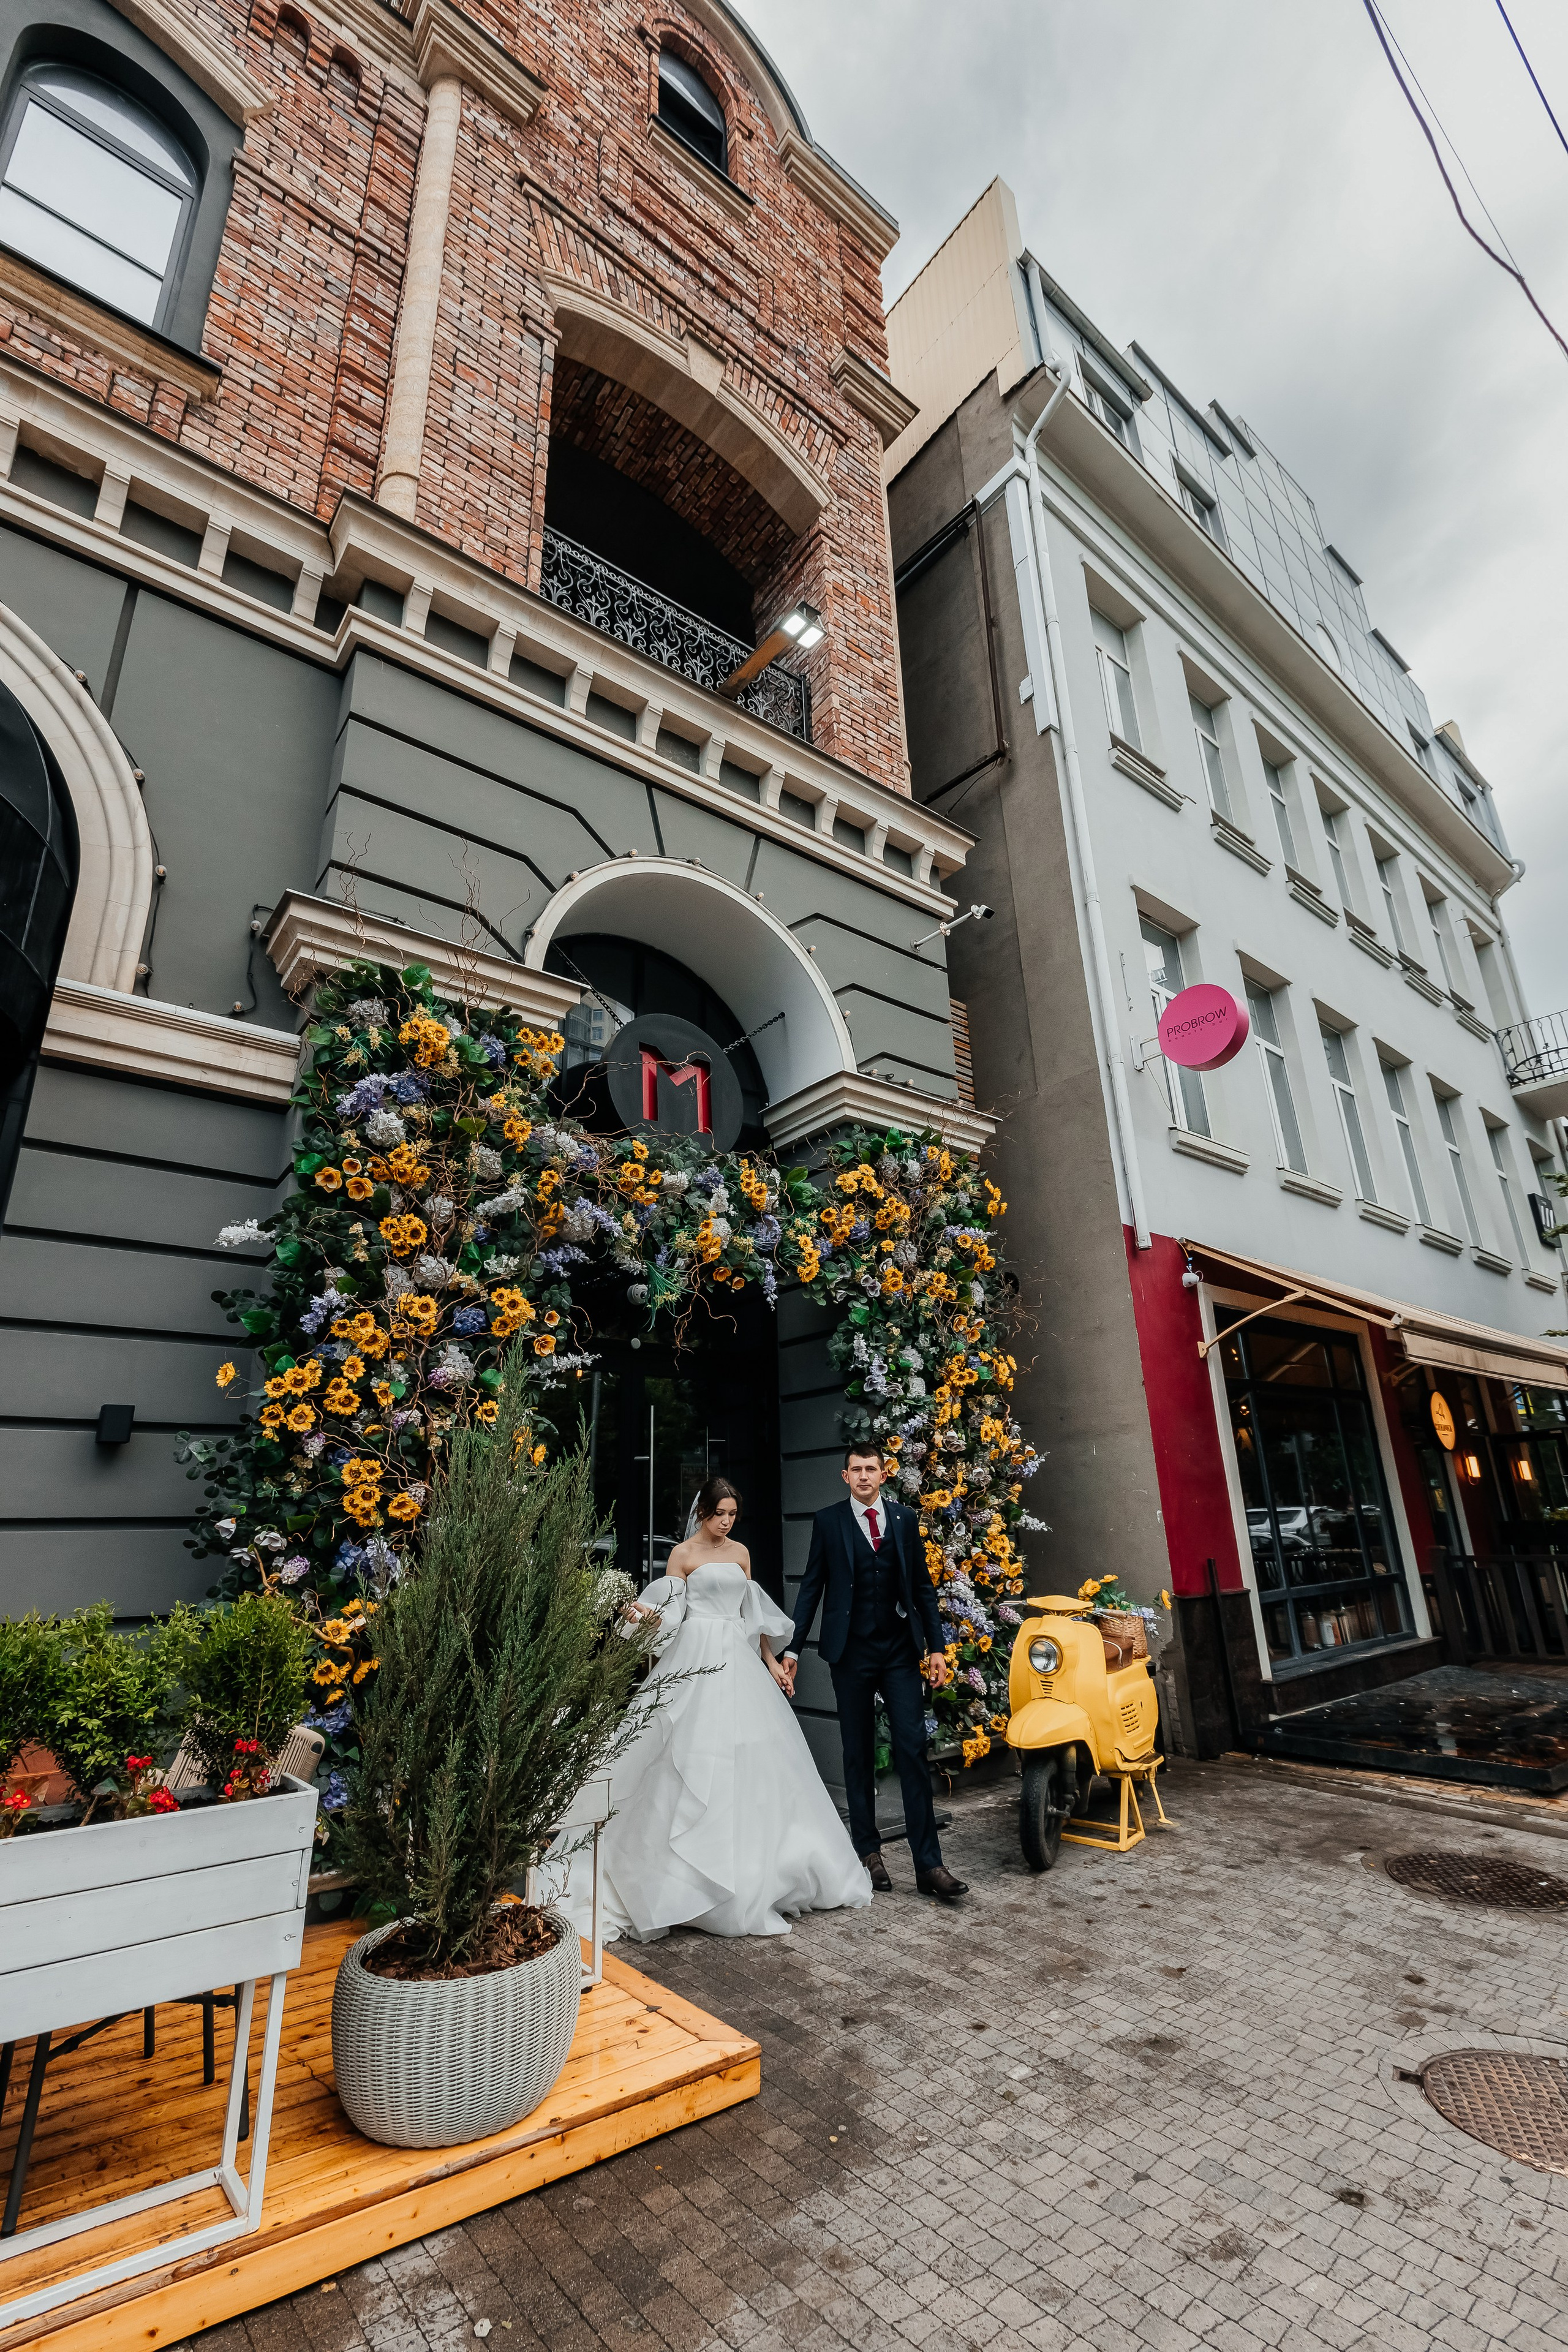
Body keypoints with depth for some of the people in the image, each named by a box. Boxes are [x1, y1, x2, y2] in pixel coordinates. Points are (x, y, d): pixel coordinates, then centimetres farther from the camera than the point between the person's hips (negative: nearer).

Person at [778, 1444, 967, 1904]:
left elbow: (922, 1586, 7)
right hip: (851, 1651, -1)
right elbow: (812, 1586, 0)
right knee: (859, 1755, 10)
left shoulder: (905, 1519, 4)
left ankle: (928, 1864, 6)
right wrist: (793, 1648, -4)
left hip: (900, 1650, 1)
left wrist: (936, 1646, 2)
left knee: (913, 1750, -1)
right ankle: (869, 1852, 24)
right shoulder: (828, 1521, -3)